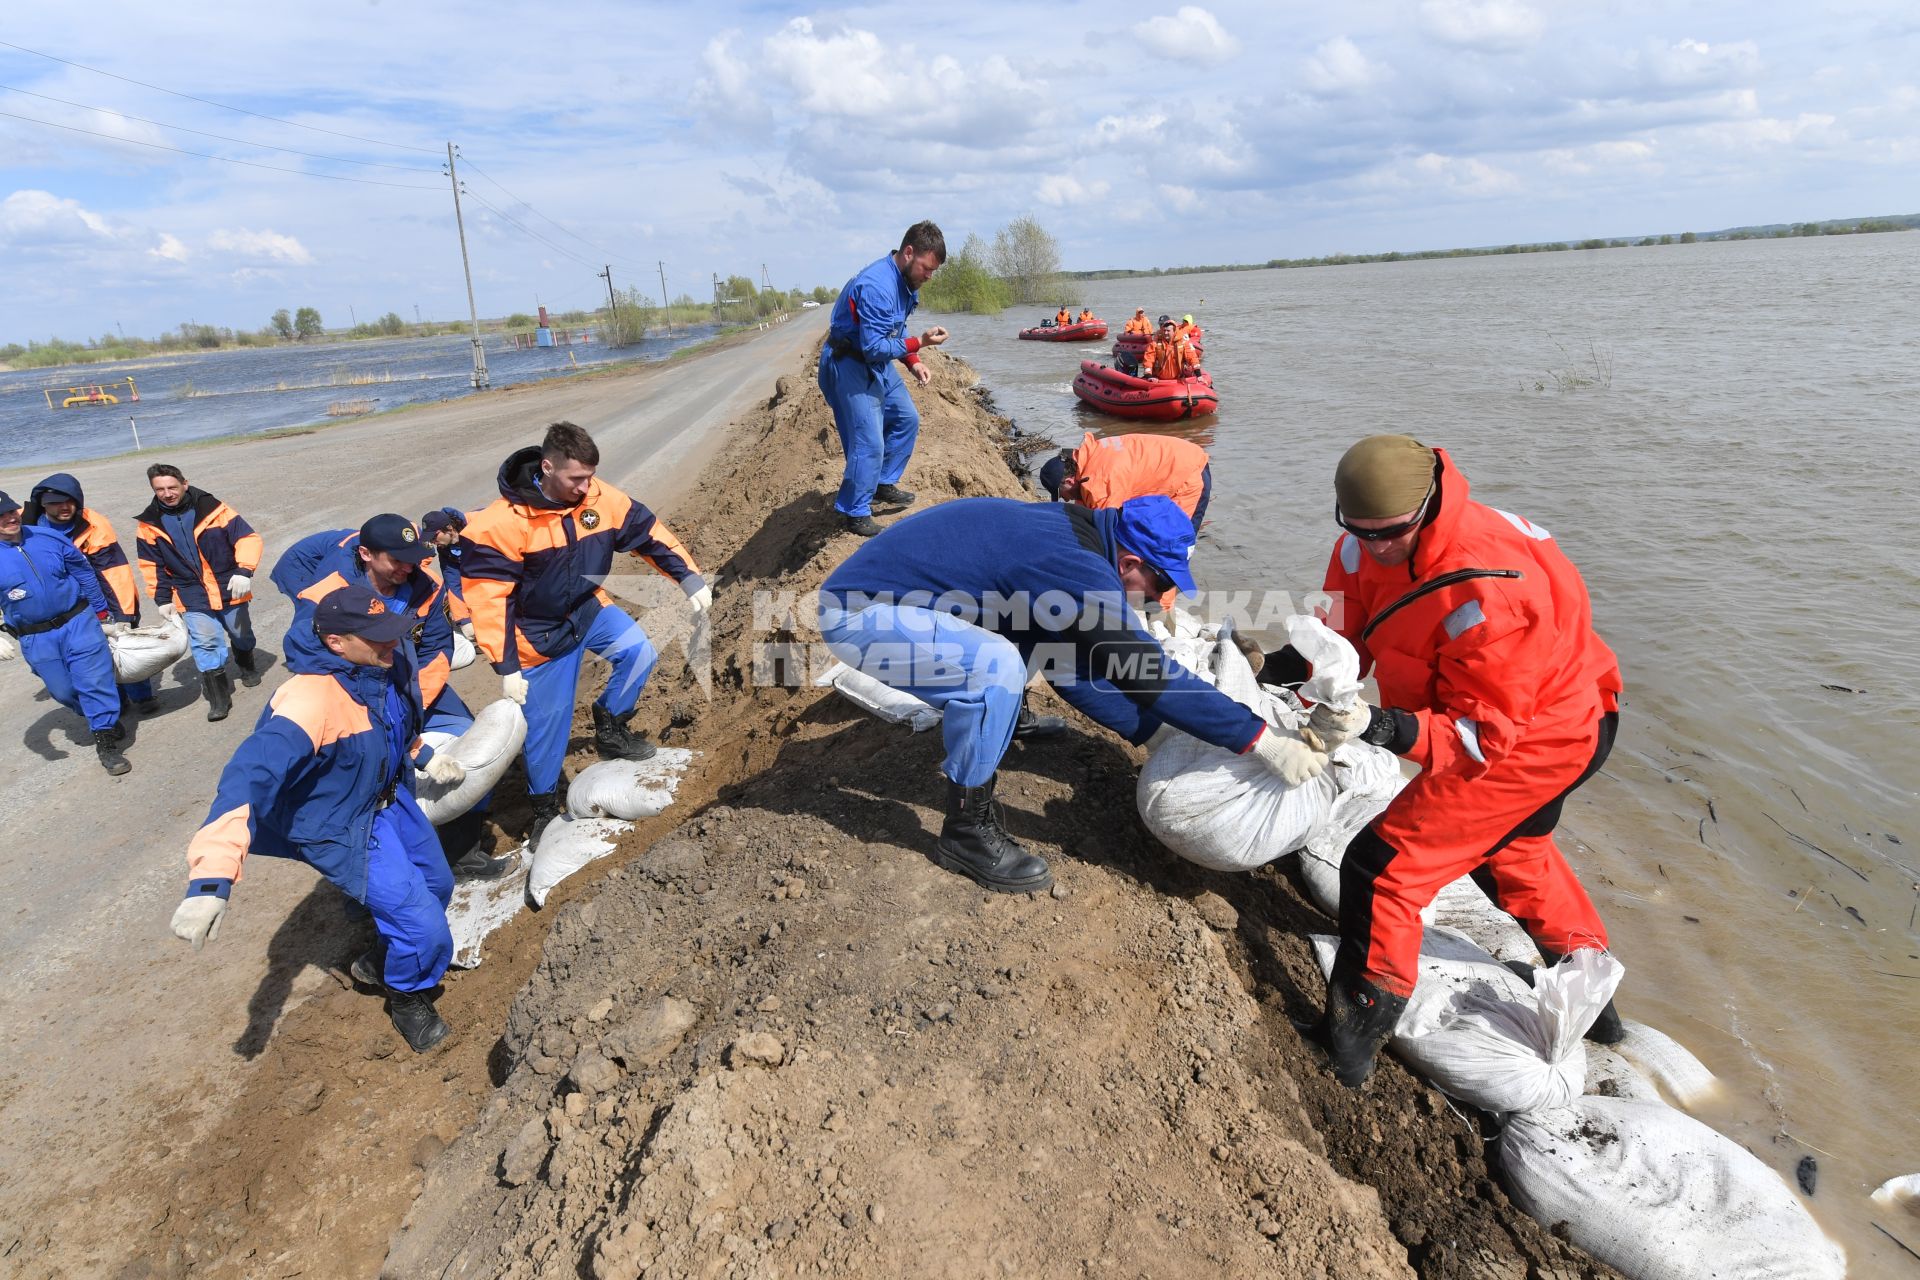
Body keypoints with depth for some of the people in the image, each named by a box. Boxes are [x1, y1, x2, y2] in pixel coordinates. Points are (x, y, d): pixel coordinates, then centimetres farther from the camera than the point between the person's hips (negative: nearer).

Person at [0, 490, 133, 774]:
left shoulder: (49, 538, -4)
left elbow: (85, 576, 8)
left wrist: (104, 617, 12)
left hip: (79, 623, -1)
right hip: (36, 641, 1)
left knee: (95, 680, -7)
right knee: (63, 691, 10)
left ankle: (106, 740, 0)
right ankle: (106, 719, 35)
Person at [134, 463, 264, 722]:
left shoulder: (212, 508, -13)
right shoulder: (149, 523, -2)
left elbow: (248, 538, -13)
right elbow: (153, 565, 7)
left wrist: (243, 572, -24)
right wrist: (162, 598, 5)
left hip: (229, 588, 0)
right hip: (192, 595, 1)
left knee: (241, 634, 18)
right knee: (205, 642, -13)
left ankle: (246, 662, 49)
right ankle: (217, 693, -5)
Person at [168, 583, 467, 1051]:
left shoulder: (381, 670, -12)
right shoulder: (312, 698, -37)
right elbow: (250, 777, -47)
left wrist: (424, 757, 20)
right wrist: (211, 878, -56)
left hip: (391, 799, 8)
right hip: (346, 830, -8)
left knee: (438, 887, 24)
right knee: (424, 927, -11)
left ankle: (382, 960, 53)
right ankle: (406, 996, 23)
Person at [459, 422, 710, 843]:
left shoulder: (601, 498, -16)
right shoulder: (503, 523, -28)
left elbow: (650, 533, -4)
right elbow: (488, 598, -24)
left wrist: (691, 579, -12)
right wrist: (506, 668, -24)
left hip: (588, 608, 4)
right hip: (539, 632, -4)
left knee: (639, 652, -18)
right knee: (546, 720, 3)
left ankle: (610, 727, 9)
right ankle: (544, 806, 26)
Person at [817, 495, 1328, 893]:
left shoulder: (1058, 538, 7)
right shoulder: (1076, 568, -22)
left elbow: (1068, 666, 13)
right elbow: (1150, 675, -21)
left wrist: (1153, 730, 11)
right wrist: (1261, 740, -14)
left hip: (865, 592, 10)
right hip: (858, 614, -10)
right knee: (998, 668, -24)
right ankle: (967, 832, -7)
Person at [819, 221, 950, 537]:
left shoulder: (906, 281, 2)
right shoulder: (877, 286, -29)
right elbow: (873, 347, -30)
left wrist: (914, 363, 0)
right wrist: (920, 343, -29)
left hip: (877, 362, 10)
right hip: (849, 365, -10)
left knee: (906, 419, 17)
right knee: (869, 442, -12)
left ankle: (884, 484, 30)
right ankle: (856, 515, 0)